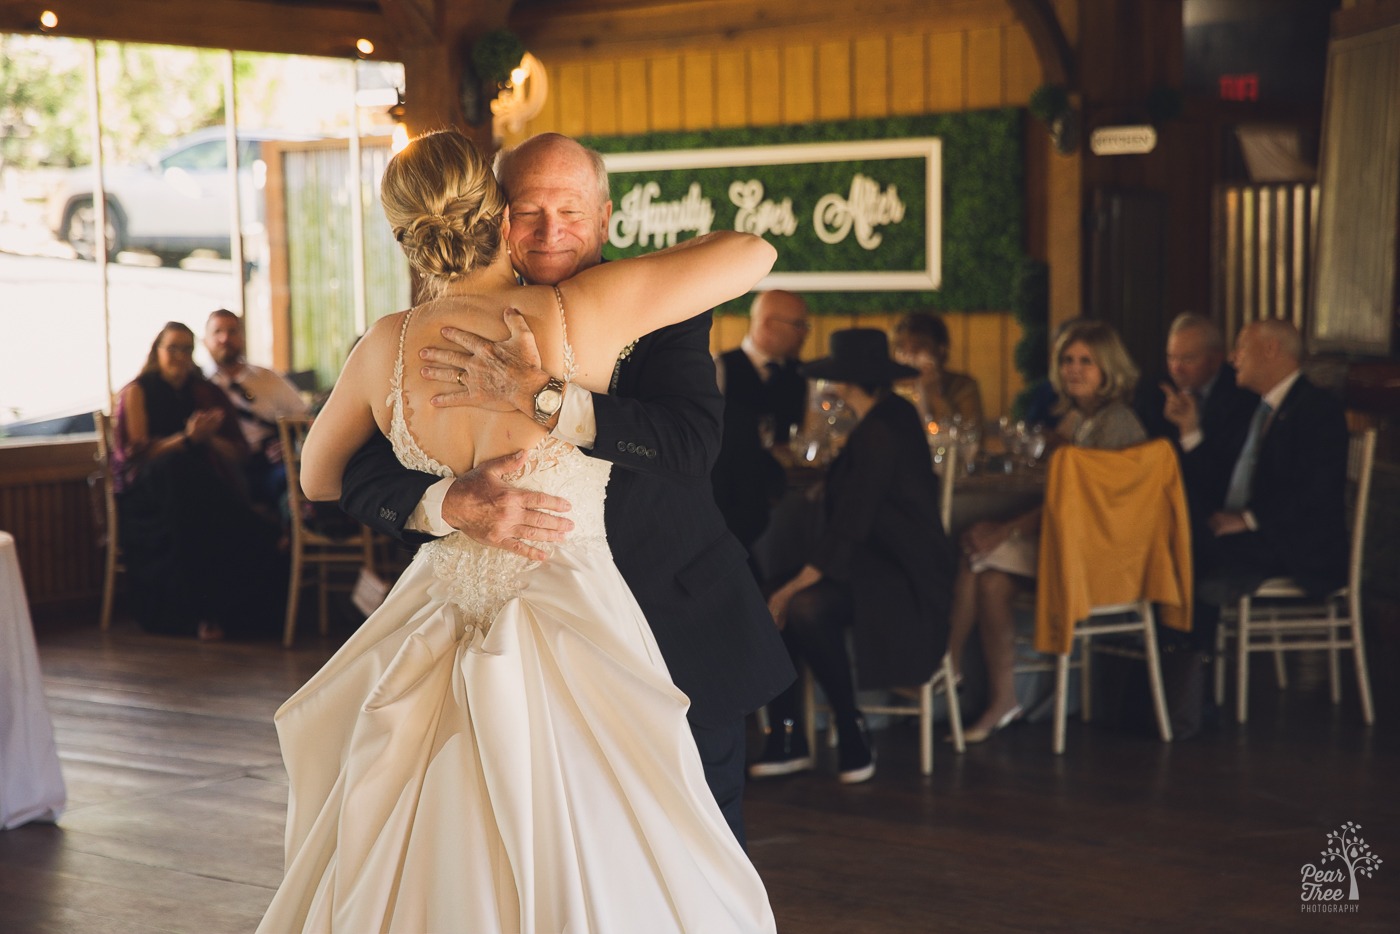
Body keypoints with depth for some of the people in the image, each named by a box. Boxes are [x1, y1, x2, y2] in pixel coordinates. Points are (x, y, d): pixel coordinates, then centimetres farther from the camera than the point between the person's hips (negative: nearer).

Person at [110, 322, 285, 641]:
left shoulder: (204, 392, 19)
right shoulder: (136, 391, 8)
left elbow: (238, 452, 12)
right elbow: (137, 450, -5)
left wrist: (208, 438, -9)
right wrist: (186, 438, -17)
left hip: (203, 488, 3)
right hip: (147, 493, -3)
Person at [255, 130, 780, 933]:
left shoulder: (388, 348, -4)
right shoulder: (576, 314, -14)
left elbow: (318, 479, 14)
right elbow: (754, 253, -5)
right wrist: (649, 266, 12)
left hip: (435, 648, 4)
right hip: (573, 640, -3)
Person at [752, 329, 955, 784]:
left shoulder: (879, 434, -18)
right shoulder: (894, 413, 12)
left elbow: (851, 527, -21)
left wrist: (795, 586, -19)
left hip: (903, 576, -10)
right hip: (875, 560, 10)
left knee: (803, 608, -34)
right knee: (766, 609, -6)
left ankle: (853, 737, -19)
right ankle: (787, 739, -2)